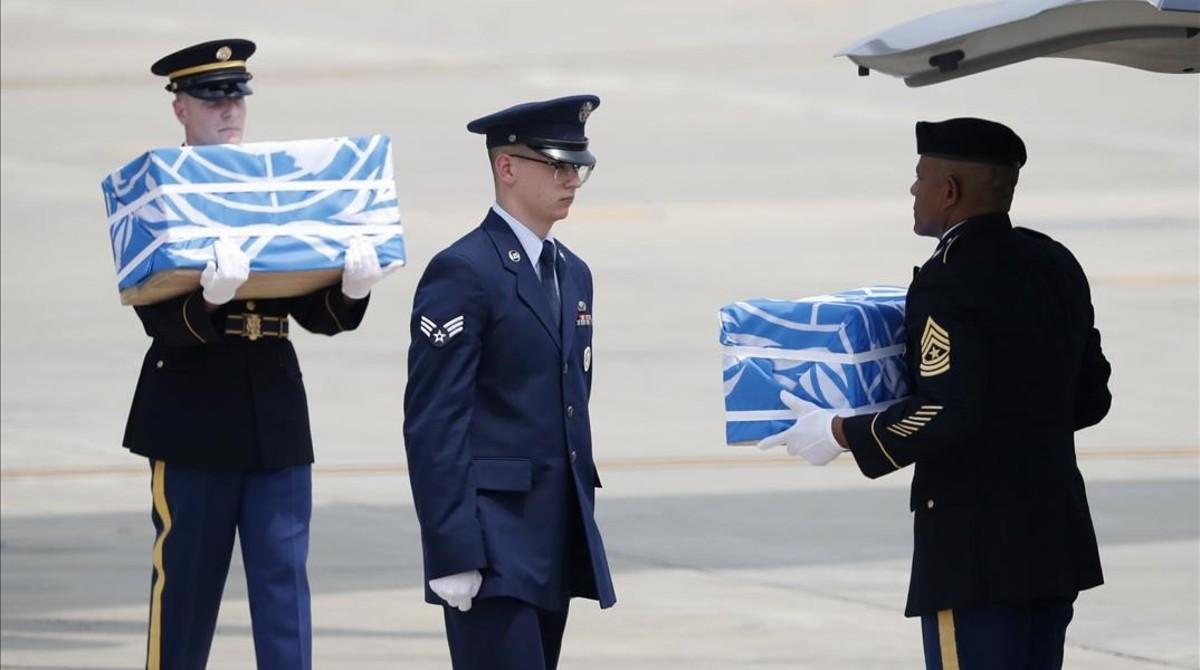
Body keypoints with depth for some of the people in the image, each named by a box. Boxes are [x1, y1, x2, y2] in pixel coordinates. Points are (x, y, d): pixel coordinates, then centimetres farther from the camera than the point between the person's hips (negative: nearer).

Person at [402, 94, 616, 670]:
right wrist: (452, 554, -19)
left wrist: (583, 529, 18)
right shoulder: (462, 274, -10)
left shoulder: (573, 274, 17)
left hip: (556, 548, 8)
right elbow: (433, 423, -14)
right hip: (492, 544, -8)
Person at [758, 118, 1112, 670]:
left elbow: (944, 415, -22)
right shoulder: (1056, 265, 11)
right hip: (1057, 538, 9)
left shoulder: (949, 282, -15)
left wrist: (841, 434, -12)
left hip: (977, 547, -9)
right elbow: (1091, 397, 15)